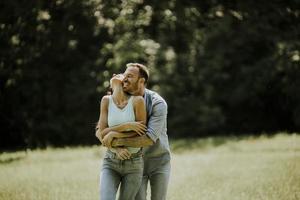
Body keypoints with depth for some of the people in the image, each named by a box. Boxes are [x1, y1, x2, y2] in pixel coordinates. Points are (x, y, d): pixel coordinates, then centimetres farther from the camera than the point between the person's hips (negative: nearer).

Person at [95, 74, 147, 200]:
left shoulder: (137, 100, -14)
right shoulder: (106, 100, -7)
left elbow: (141, 134, -14)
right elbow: (101, 133, -11)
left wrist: (113, 134, -21)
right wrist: (126, 126, -24)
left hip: (134, 165, -1)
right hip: (111, 163, 1)